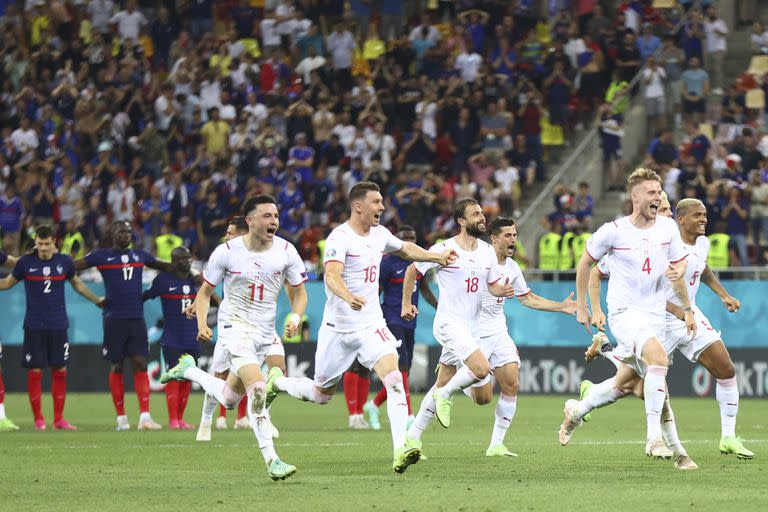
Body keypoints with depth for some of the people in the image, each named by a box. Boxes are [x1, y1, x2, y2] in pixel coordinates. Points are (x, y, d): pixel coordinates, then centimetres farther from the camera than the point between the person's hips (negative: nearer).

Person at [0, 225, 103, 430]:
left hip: (58, 326, 2)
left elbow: (76, 283, 20)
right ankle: (38, 419, 6)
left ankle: (59, 419, 10)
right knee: (34, 371, -3)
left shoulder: (64, 262, 2)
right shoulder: (26, 262, -2)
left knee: (60, 371, 2)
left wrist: (97, 300, 24)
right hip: (34, 326, -2)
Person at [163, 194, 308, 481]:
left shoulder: (286, 251, -4)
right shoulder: (227, 252, -10)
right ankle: (271, 461, -22)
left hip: (267, 332, 5)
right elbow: (205, 291, 2)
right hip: (235, 328, -5)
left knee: (229, 399, 12)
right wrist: (202, 324, -14)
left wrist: (295, 317, -14)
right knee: (258, 388, -24)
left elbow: (299, 293, 7)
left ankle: (189, 371, 39)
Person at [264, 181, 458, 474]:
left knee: (394, 377, -20)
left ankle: (401, 449, -28)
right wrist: (349, 297, -51)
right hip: (338, 327, -5)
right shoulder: (340, 238, -16)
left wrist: (437, 257, 20)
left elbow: (405, 249, 30)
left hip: (371, 325, 5)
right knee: (322, 394, 10)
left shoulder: (379, 234, 7)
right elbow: (331, 276, -32)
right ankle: (275, 383, 40)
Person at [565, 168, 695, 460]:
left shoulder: (668, 228, 3)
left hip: (655, 315, 5)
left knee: (623, 385, 12)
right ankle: (654, 438, -30)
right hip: (624, 312, -5)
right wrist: (581, 306, 9)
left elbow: (678, 269, 14)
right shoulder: (613, 231, -7)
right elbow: (585, 263, 7)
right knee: (659, 359, -31)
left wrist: (687, 309, 6)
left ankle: (576, 411, 40)